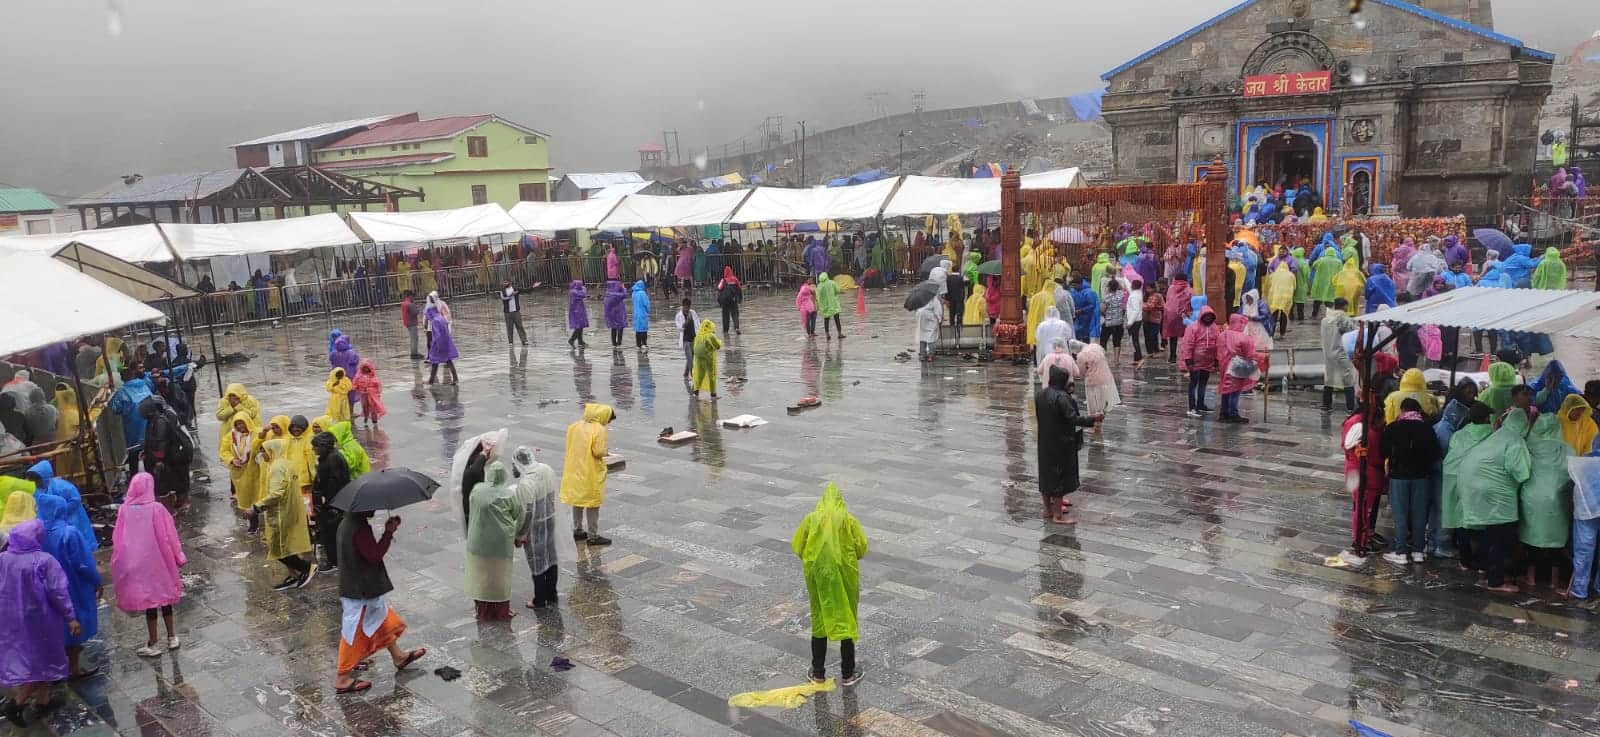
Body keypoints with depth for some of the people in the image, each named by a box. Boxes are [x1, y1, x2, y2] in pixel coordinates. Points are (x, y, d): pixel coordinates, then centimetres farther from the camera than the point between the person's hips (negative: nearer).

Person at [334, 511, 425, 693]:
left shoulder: (347, 522, 4)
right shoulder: (360, 528, -28)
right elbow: (374, 555, -26)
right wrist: (389, 532, -22)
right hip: (362, 591, -10)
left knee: (384, 620, 24)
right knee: (355, 634, 3)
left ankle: (398, 656, 40)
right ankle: (343, 679, 14)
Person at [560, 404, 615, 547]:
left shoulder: (575, 426, 3)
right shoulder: (599, 430, -19)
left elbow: (570, 446, 8)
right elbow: (599, 452, -23)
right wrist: (605, 453, -2)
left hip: (575, 470, 7)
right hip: (591, 473, -7)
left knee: (578, 500, 19)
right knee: (592, 504, 4)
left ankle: (577, 531, 30)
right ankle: (593, 536, 10)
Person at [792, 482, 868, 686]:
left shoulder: (811, 519, 0)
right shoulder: (848, 519, -3)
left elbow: (797, 546, -1)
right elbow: (861, 548, -6)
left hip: (817, 575, 1)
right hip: (844, 575, -1)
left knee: (819, 621, 12)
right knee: (846, 621, 9)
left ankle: (818, 673, 18)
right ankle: (848, 673, 14)